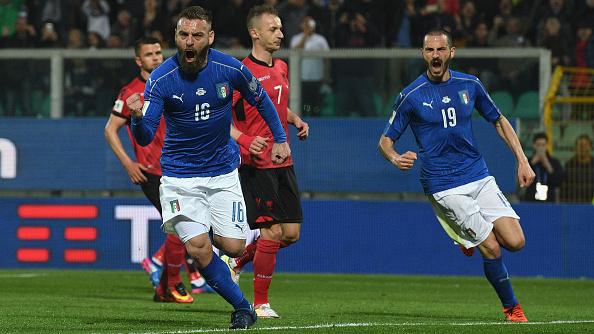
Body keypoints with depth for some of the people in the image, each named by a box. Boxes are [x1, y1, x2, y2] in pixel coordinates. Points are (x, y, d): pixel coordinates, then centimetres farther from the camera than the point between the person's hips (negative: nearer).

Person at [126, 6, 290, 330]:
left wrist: (280, 139, 10)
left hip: (222, 171, 2)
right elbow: (145, 138, -21)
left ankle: (215, 229, 33)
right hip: (180, 176, -2)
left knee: (232, 247, -5)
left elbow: (261, 100, 10)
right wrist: (138, 118, -42)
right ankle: (242, 306, 4)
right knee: (198, 248, -16)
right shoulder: (160, 79, -16)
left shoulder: (231, 69, -11)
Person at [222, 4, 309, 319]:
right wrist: (245, 141, -27)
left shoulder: (281, 68, 13)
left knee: (291, 233, 6)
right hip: (257, 165, -8)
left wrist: (297, 121, 11)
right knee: (272, 232, -11)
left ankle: (236, 261, 28)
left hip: (283, 163, 8)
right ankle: (260, 303, 2)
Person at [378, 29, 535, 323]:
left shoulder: (469, 85, 4)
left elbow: (499, 121, 17)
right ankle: (511, 307, 10)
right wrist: (395, 158, -23)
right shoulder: (411, 96, -6)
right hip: (444, 186, -4)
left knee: (515, 242, -7)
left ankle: (470, 235, 24)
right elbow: (385, 140, 1)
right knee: (491, 248, -12)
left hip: (479, 177, 4)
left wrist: (522, 161, 10)